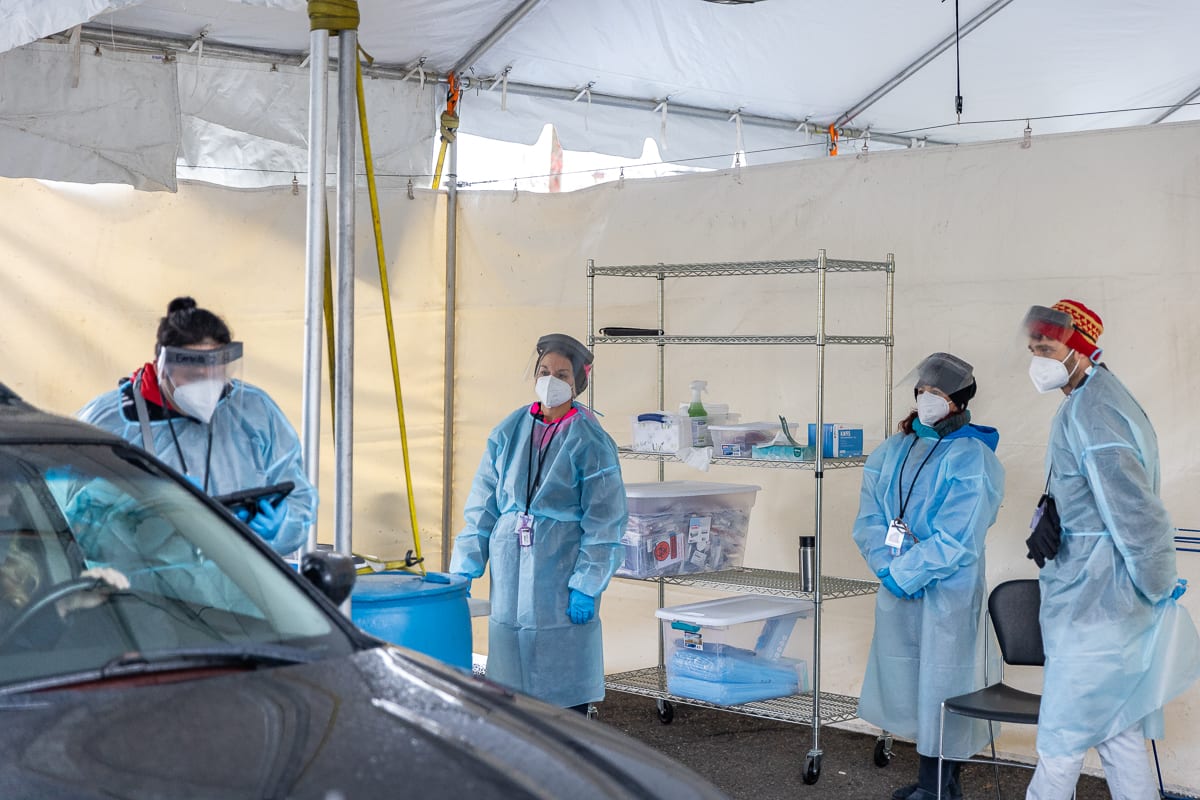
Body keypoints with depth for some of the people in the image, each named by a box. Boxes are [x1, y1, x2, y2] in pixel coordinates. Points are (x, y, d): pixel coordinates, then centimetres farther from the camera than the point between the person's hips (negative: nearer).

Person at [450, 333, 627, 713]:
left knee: (566, 681, 0)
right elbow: (483, 506, 10)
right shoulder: (508, 432, 7)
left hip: (562, 574, -4)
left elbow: (604, 522, -7)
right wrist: (464, 567, 4)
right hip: (511, 572, 4)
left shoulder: (590, 442, -5)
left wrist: (586, 584, -12)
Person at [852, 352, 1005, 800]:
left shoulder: (971, 458, -10)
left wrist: (903, 575, -16)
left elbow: (955, 540, -17)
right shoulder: (892, 451, 10)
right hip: (897, 593, 6)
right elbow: (869, 519, 6)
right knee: (906, 679, 11)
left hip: (948, 594, -6)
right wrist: (886, 566, -9)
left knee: (939, 682, -1)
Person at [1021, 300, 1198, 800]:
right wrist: (1049, 510, 5)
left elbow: (1137, 515, -25)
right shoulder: (1101, 397, 11)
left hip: (1090, 612, -10)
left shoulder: (1088, 416, -22)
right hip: (1115, 608, 10)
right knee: (1121, 737, 16)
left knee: (1061, 744, 1)